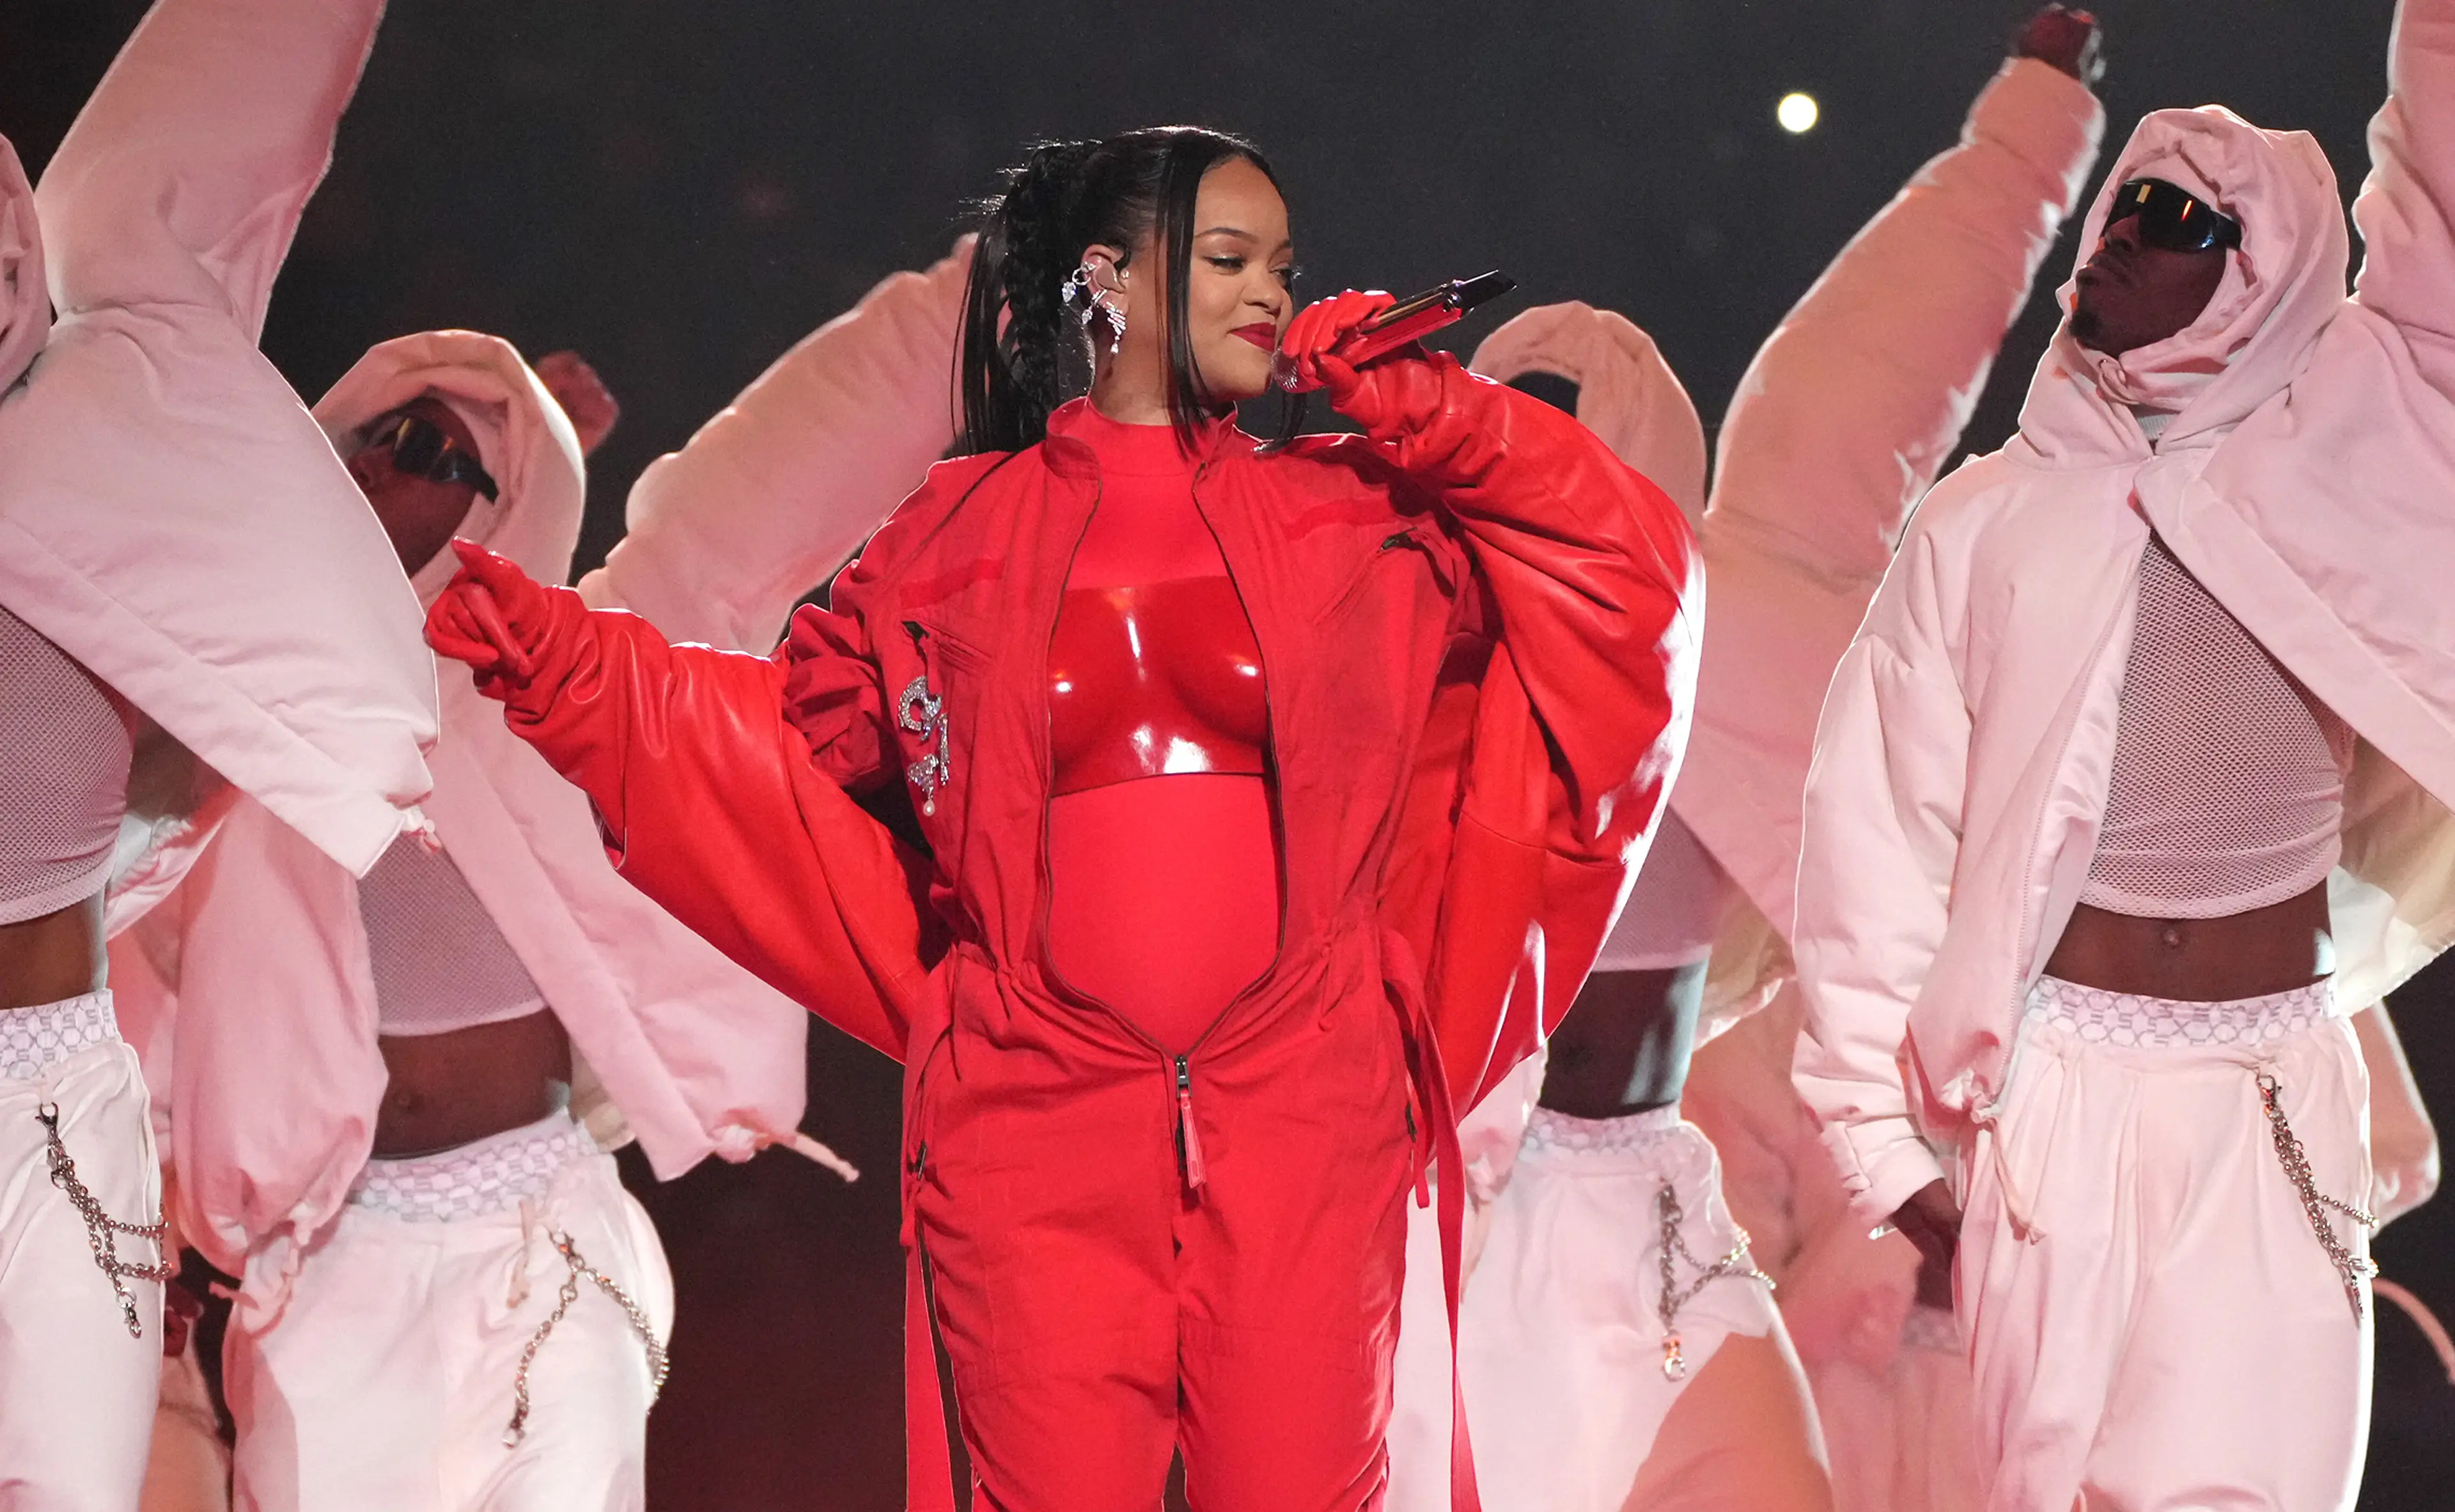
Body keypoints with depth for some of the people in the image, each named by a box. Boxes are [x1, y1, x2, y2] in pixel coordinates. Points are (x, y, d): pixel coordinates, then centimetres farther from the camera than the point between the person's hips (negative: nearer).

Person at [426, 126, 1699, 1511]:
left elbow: (1622, 577, 10)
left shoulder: (1350, 520, 11)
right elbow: (794, 734, 15)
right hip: (1034, 1133, -1)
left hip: (1301, 1123, 1)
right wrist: (563, 662, 5)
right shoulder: (958, 540, 9)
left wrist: (1417, 413, 3)